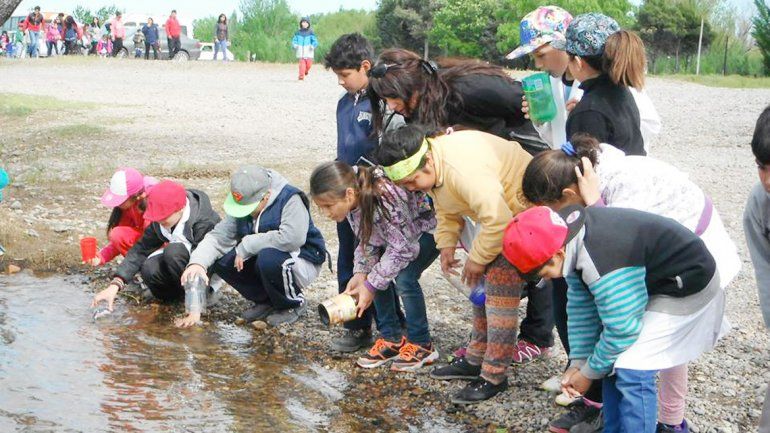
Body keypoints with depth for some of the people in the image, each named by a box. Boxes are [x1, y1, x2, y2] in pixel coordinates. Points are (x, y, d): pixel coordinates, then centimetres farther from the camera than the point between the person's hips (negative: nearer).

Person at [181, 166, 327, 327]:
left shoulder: (290, 200, -25)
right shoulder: (242, 204, -3)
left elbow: (291, 238, -39)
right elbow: (218, 237, -8)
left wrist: (246, 246, -28)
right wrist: (198, 263, -29)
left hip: (302, 263, -7)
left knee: (268, 258, -37)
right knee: (221, 260, -11)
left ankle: (295, 304, -7)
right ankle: (266, 302, 6)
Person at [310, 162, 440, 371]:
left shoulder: (385, 198, -40)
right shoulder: (353, 198, -16)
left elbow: (402, 248, -29)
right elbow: (367, 239, -3)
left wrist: (370, 285, -26)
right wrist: (361, 273, -17)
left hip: (429, 226, -8)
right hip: (400, 231, 8)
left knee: (404, 278, -22)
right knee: (377, 273, -6)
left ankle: (421, 345, -5)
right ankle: (391, 339, 8)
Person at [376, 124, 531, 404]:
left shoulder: (463, 170, -36)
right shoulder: (428, 168, -4)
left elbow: (497, 220, -35)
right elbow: (446, 208, 13)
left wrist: (477, 258, -22)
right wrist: (447, 244, 1)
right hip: (497, 210, 10)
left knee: (500, 289, -13)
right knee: (482, 285, 14)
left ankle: (494, 375, -9)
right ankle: (475, 359, 25)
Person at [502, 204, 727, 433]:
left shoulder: (603, 266, -36)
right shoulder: (572, 236, -8)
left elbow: (622, 329, -25)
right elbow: (581, 306, 0)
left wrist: (589, 373, -11)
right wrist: (578, 362, -1)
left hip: (689, 290, -9)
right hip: (654, 281, 9)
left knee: (632, 371, -17)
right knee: (613, 362, 9)